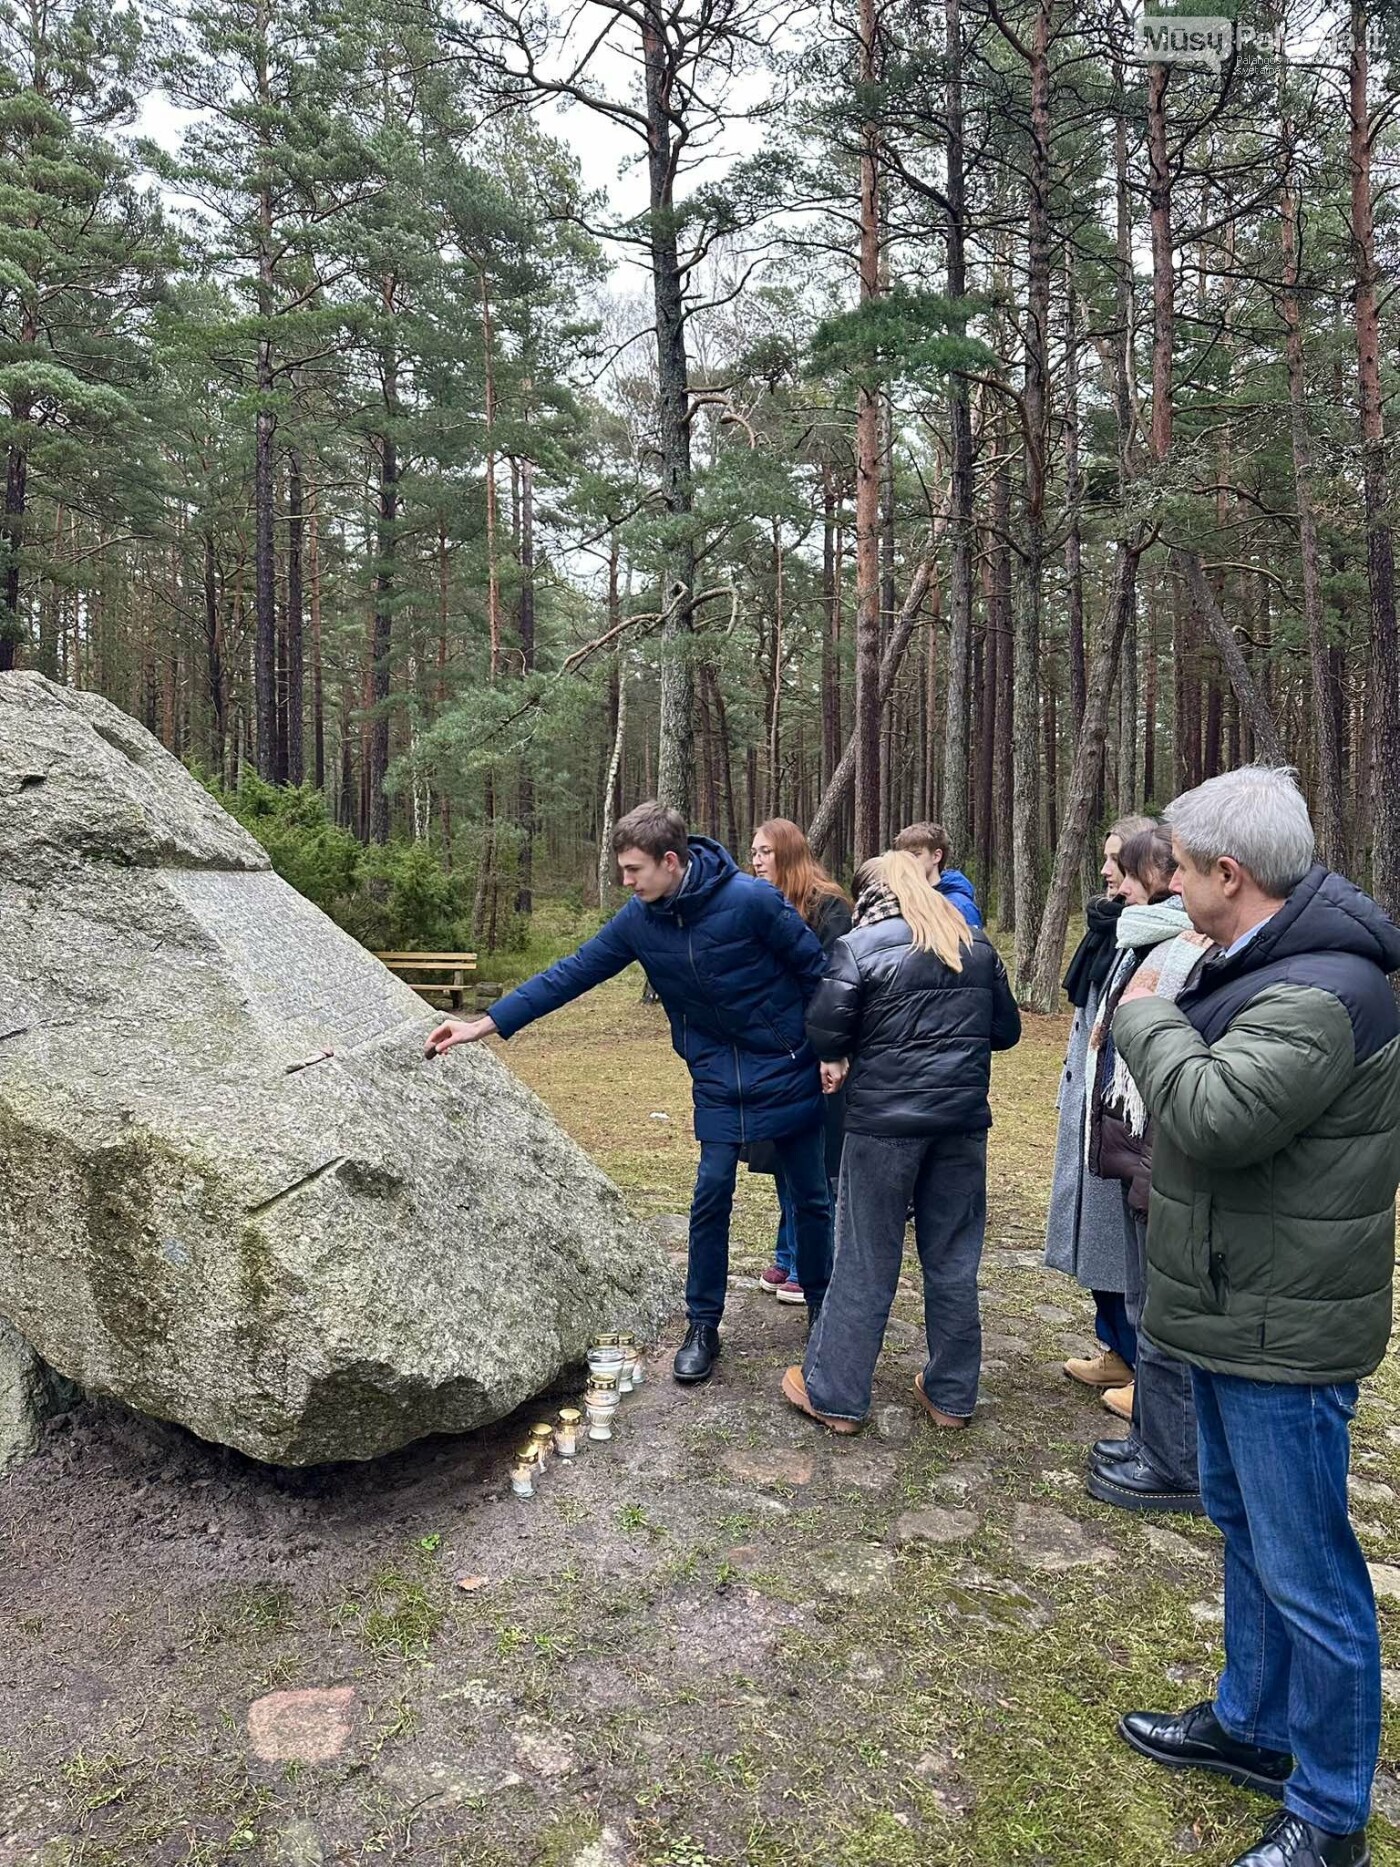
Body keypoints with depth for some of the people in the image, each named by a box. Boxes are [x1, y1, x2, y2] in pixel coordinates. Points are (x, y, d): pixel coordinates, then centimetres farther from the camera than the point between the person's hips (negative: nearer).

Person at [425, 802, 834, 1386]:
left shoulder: (750, 900, -22)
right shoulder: (638, 920, -8)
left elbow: (817, 969, -12)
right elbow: (570, 974, -4)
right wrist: (484, 1024, -6)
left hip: (788, 1071, -3)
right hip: (717, 1078, 3)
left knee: (812, 1197, 8)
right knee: (712, 1195, 0)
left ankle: (822, 1309, 30)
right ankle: (702, 1325, 18)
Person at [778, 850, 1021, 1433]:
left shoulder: (859, 946, -8)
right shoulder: (977, 947, 8)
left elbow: (825, 1029, -14)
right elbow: (1006, 1030, 13)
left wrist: (835, 1058, 7)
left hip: (885, 1119, -4)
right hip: (963, 1120, 4)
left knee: (865, 1260, 6)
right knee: (954, 1259, 14)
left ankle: (833, 1395, 17)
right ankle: (952, 1395, 26)